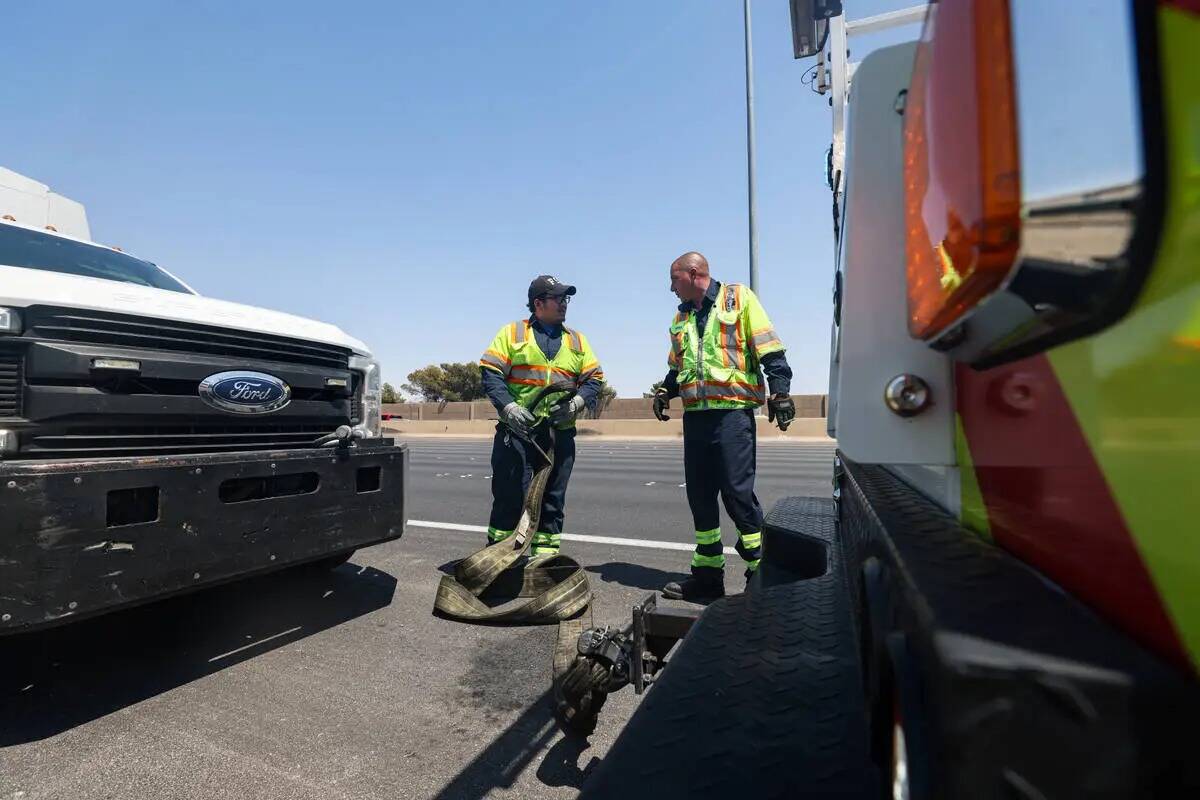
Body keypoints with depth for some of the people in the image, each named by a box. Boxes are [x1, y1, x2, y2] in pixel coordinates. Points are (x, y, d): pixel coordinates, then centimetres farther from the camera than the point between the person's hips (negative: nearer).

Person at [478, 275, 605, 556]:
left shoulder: (577, 340, 14)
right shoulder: (512, 332, 5)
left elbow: (594, 378, 10)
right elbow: (490, 372, -2)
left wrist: (575, 403, -9)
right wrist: (508, 407, -16)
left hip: (561, 436, 3)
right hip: (516, 432, -3)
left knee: (552, 501, 10)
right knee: (509, 498, 1)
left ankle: (545, 557, 22)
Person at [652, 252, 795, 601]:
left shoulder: (738, 297, 3)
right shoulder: (681, 317, 20)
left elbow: (770, 352, -3)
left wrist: (779, 390, -11)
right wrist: (664, 391, 8)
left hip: (732, 412, -6)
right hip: (695, 414, 7)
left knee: (738, 493, -7)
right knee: (700, 496, 8)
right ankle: (707, 575, 20)